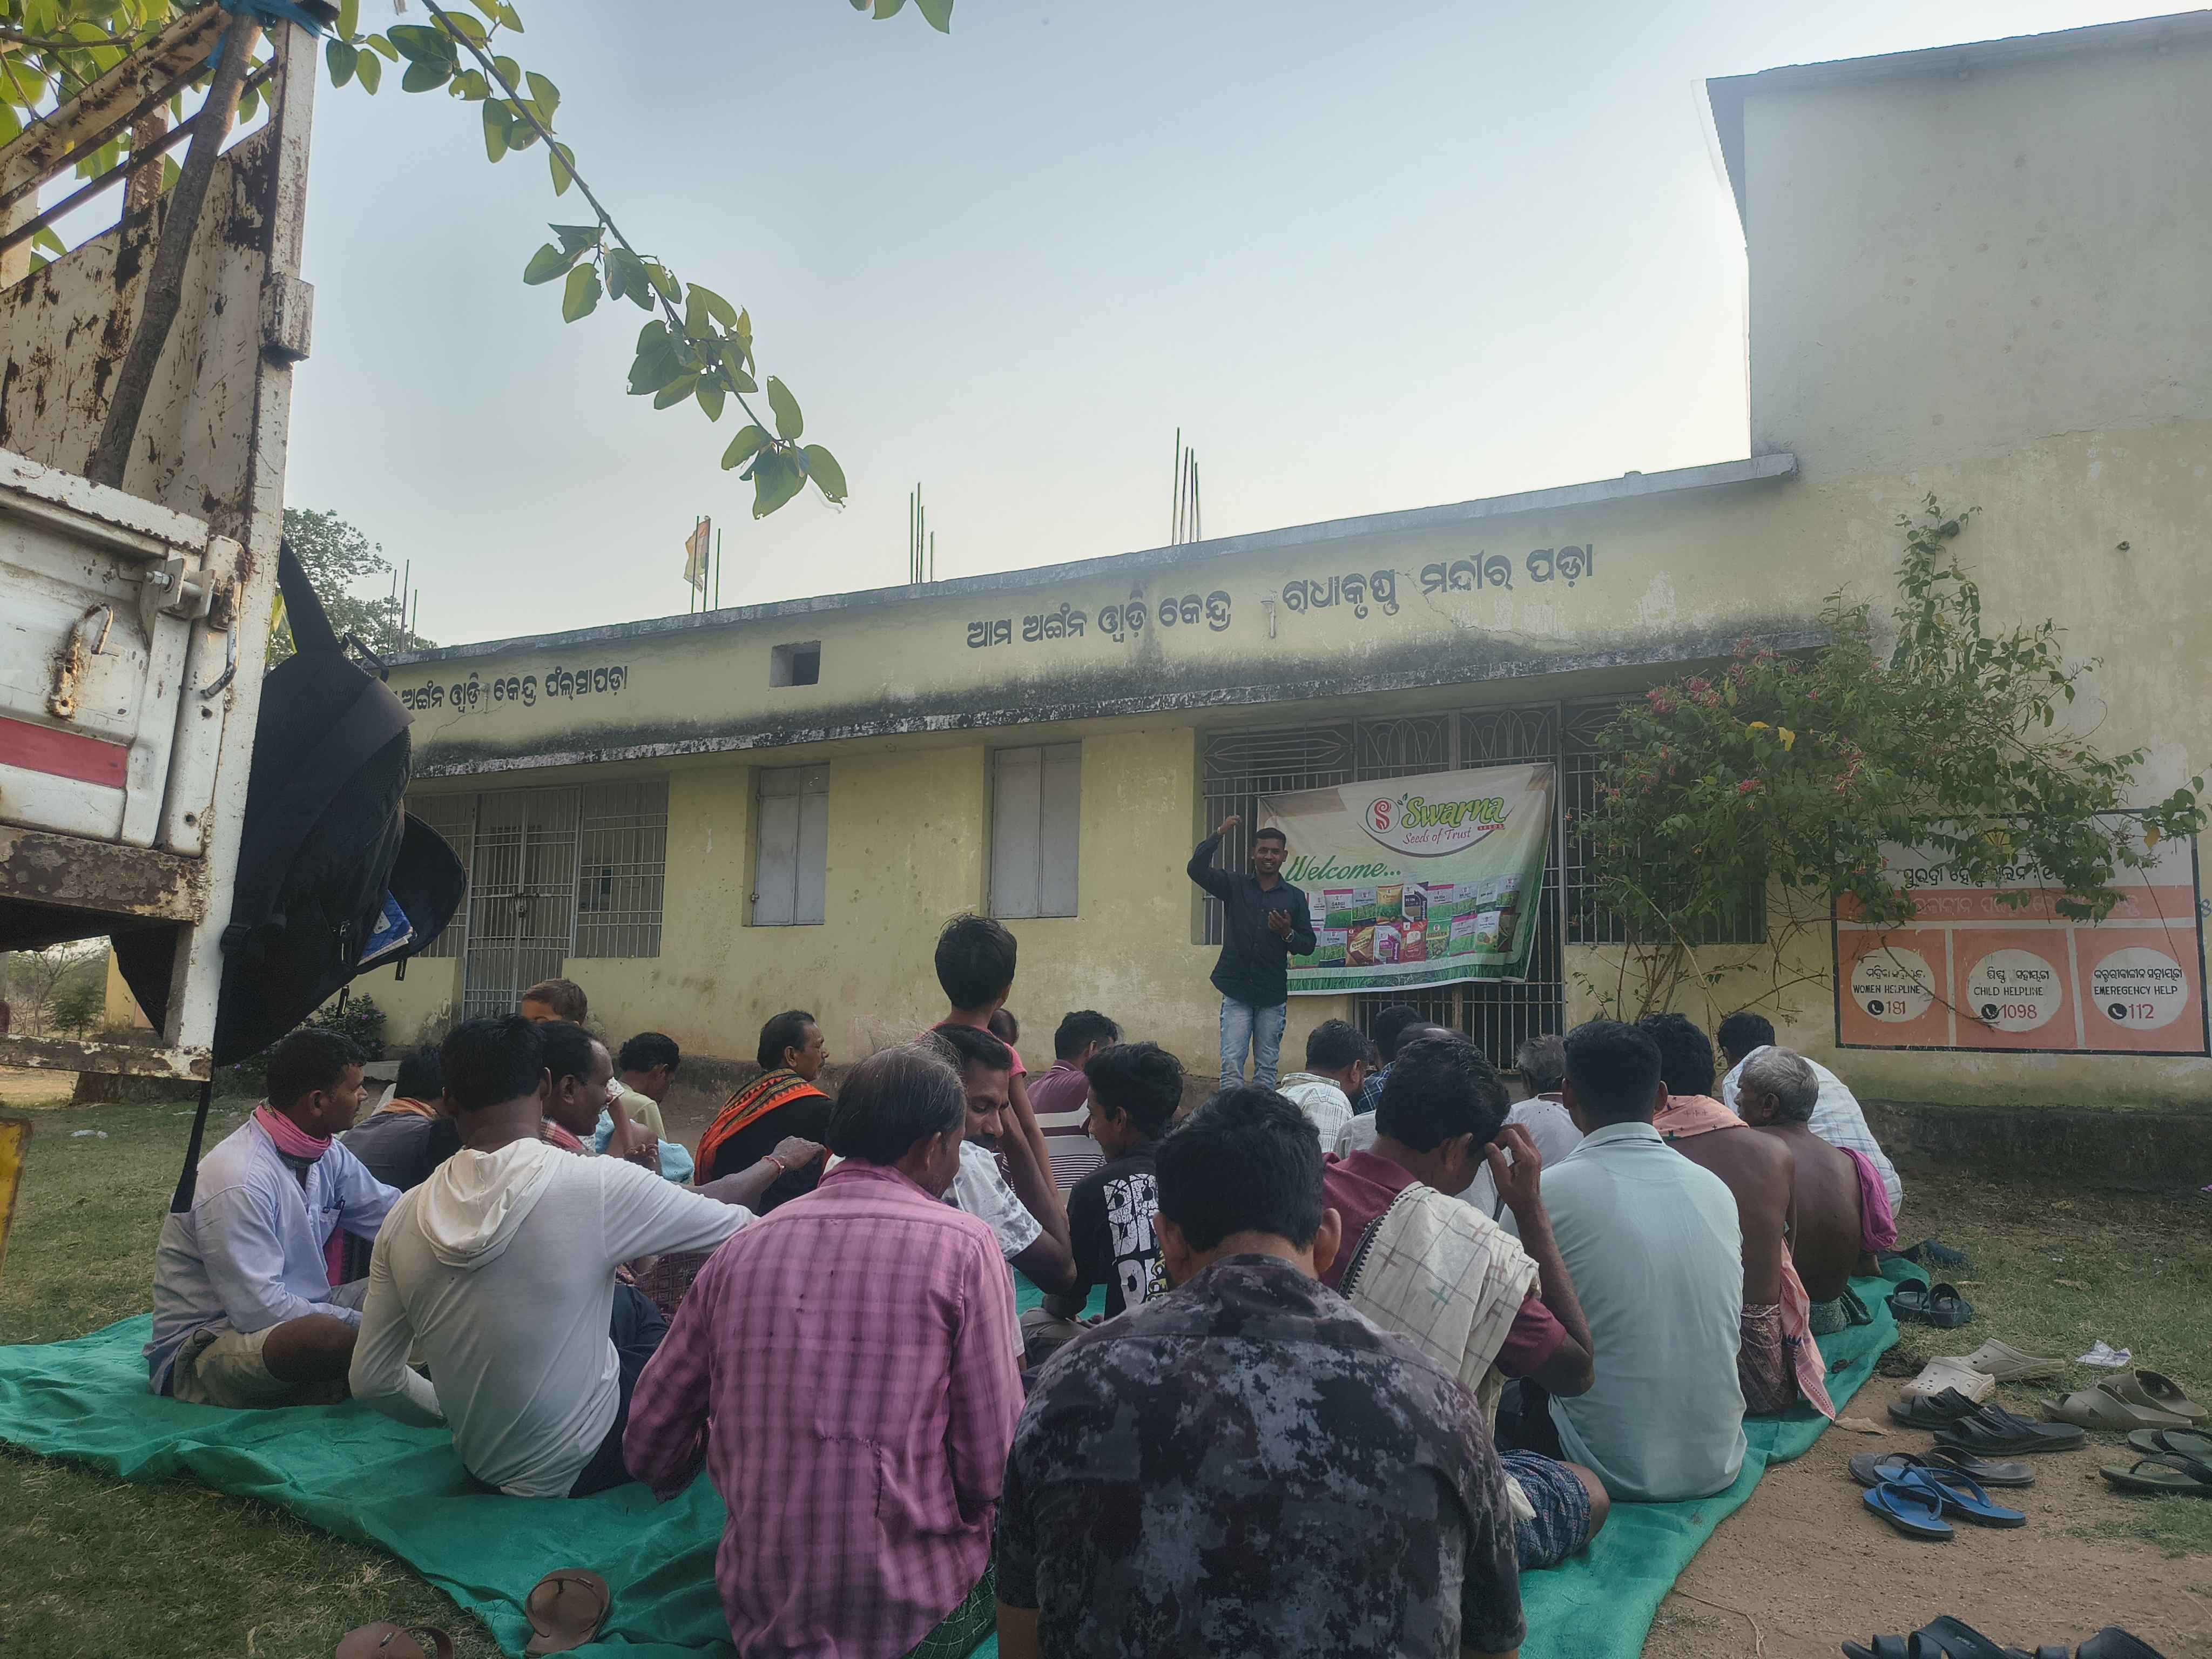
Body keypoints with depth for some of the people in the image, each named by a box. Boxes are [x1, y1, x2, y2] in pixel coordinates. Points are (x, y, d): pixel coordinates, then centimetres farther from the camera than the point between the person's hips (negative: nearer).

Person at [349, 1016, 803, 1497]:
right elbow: (737, 1228, -11)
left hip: (480, 1459, 5)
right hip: (575, 1469, -5)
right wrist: (773, 1164, 10)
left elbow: (371, 1382, -3)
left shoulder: (404, 1218, -10)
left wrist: (450, 1412, 16)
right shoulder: (596, 1185, -25)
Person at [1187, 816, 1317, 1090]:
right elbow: (1196, 869, -8)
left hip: (1273, 995, 1)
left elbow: (1309, 945, 8)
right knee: (1231, 1064, -6)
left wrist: (1288, 934, -13)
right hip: (1236, 991, -1)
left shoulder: (1295, 897, 8)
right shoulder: (1234, 887, 6)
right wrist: (1219, 834, -13)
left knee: (1267, 1068, 6)